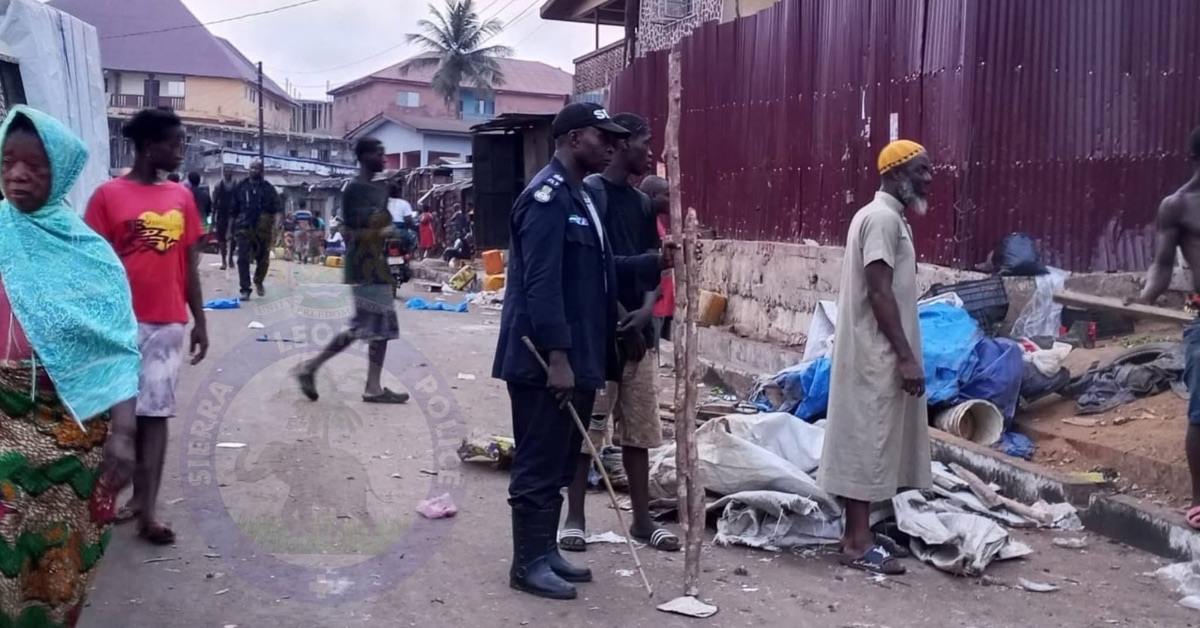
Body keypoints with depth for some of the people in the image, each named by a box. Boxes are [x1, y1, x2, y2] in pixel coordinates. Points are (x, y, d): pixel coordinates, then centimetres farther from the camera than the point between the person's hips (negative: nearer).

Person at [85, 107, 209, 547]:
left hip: (169, 324, 3)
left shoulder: (182, 197, 8)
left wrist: (199, 321, 11)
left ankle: (146, 508, 10)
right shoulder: (108, 196, -4)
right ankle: (138, 499, 19)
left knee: (156, 413, 4)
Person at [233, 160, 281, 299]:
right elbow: (234, 209, 12)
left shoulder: (268, 188, 4)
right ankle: (245, 290, -5)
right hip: (244, 228, 0)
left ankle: (259, 282, 38)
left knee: (263, 259, 10)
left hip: (263, 229, 0)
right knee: (243, 259, -8)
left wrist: (275, 226, -19)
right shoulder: (241, 187, 7)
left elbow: (277, 209, -3)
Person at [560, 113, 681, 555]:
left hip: (638, 330, 7)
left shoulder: (643, 202, 14)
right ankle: (575, 518, 14)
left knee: (639, 431, 12)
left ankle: (642, 519, 21)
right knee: (586, 429, 2)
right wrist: (621, 317, -14)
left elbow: (653, 263, 13)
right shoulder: (590, 194, -8)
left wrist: (647, 307, -5)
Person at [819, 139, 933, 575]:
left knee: (871, 440, 13)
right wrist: (906, 356, -21)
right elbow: (879, 293, -21)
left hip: (878, 351, 10)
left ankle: (859, 532, 21)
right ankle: (857, 543, 1)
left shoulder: (886, 216, 17)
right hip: (876, 354, -10)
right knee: (867, 440, -6)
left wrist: (903, 354, 21)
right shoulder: (883, 218, -15)